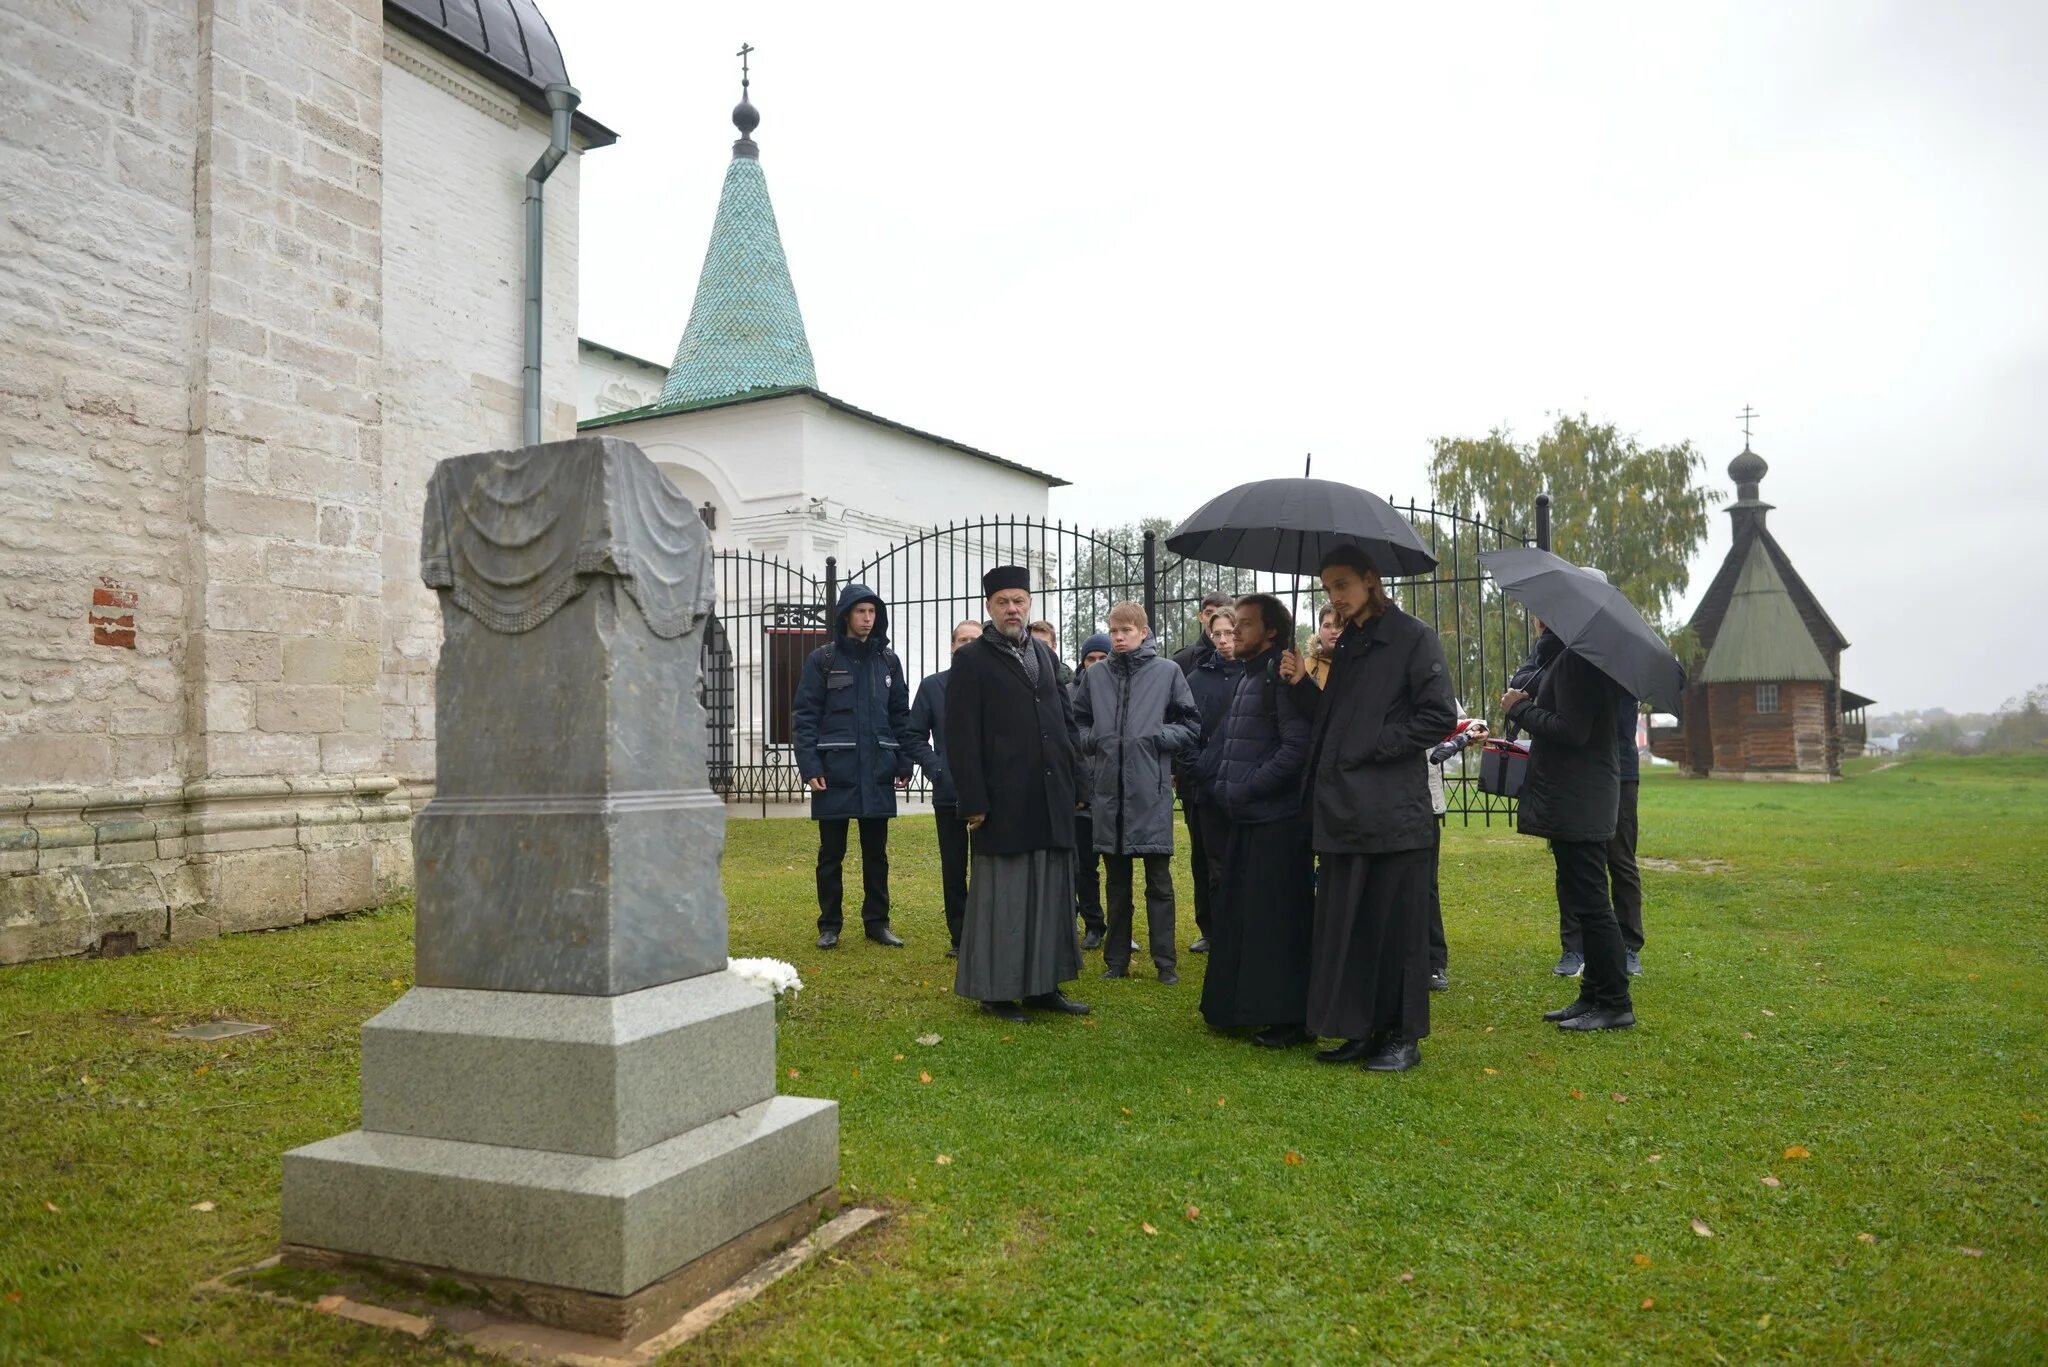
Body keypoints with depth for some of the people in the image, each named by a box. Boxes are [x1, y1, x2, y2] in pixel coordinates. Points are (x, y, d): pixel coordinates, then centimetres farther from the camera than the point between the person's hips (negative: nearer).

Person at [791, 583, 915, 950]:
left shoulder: (888, 660, 9)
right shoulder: (823, 659, -1)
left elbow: (901, 715, 11)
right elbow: (804, 717, -4)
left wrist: (904, 763, 4)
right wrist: (810, 767, -12)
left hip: (877, 773, 3)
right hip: (834, 772, -3)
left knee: (876, 851, 10)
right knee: (831, 853, 6)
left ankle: (877, 922, 20)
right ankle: (830, 924, 16)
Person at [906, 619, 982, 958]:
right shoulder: (932, 686, 5)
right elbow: (916, 736, 5)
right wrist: (936, 770, -6)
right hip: (949, 792, 1)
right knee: (954, 868, 8)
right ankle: (959, 936, 18)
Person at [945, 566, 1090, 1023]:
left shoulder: (1043, 654, 14)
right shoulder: (971, 659, -4)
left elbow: (1066, 717, 17)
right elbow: (961, 738, -9)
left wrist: (1070, 778, 9)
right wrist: (973, 802, -14)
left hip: (1051, 800, 6)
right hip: (1004, 801, -6)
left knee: (1050, 894, 10)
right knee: (1002, 896, 2)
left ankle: (1042, 984, 21)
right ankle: (994, 990, 14)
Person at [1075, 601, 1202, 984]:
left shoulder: (1167, 672, 0)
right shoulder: (1095, 675, 6)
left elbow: (1191, 726, 3)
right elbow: (1076, 724, 16)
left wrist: (1156, 736, -10)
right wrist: (1093, 740, -2)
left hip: (1152, 791, -2)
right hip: (1109, 790, 3)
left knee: (1159, 880, 4)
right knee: (1117, 881, 12)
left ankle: (1165, 962, 12)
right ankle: (1116, 960, 21)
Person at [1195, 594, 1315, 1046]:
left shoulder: (1284, 675, -12)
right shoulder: (1246, 676, 15)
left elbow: (1297, 748, -20)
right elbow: (1221, 741, 21)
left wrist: (1244, 789, -17)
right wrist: (1215, 786, 12)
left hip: (1279, 820, -9)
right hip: (1245, 820, 9)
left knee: (1278, 920, -3)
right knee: (1235, 915, 15)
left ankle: (1288, 1020, 7)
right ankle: (1241, 1007, 26)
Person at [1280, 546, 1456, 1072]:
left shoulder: (1413, 637, -5)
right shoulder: (1346, 645, 16)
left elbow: (1440, 717, -11)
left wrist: (1373, 748, -14)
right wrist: (1304, 684, 3)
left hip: (1393, 811, -7)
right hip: (1344, 808, 7)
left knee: (1397, 925, 1)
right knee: (1345, 925, 9)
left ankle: (1403, 1037, 12)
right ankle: (1361, 1030, 19)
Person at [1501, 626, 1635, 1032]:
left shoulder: (1573, 658, -18)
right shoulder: (1566, 654, 13)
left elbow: (1572, 731, -23)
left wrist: (1519, 709, -13)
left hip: (1577, 803, -11)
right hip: (1573, 800, 11)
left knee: (1589, 902, -3)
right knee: (1582, 901, 15)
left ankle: (1615, 1005, 5)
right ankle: (1593, 996, 24)